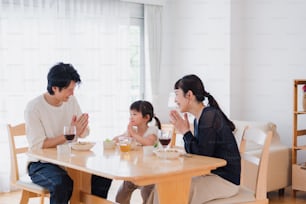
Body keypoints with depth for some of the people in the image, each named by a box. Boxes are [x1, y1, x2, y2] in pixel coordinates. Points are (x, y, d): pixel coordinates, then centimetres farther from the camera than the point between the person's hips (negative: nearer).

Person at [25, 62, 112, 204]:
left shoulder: (71, 101, 4)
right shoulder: (33, 108, -15)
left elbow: (85, 132, 8)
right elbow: (37, 146, -20)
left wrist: (80, 130, -17)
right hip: (41, 164, -5)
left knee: (103, 176, -16)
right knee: (62, 183, -36)